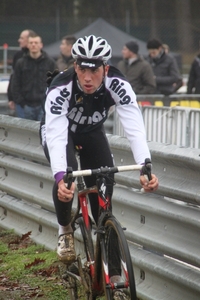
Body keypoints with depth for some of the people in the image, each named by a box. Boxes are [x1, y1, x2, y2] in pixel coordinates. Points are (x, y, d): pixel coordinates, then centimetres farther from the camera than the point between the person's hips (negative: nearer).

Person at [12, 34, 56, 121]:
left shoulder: (50, 62, 4)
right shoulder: (21, 63, 7)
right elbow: (15, 85, 8)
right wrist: (21, 102, -1)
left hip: (44, 104, -2)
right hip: (28, 106, 2)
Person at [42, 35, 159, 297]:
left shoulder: (117, 84, -34)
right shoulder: (61, 88, -39)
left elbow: (135, 127, -40)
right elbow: (56, 135, -45)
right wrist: (60, 177, -61)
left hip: (92, 132, 3)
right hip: (59, 131, -2)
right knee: (67, 179, -27)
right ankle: (65, 230, 0)